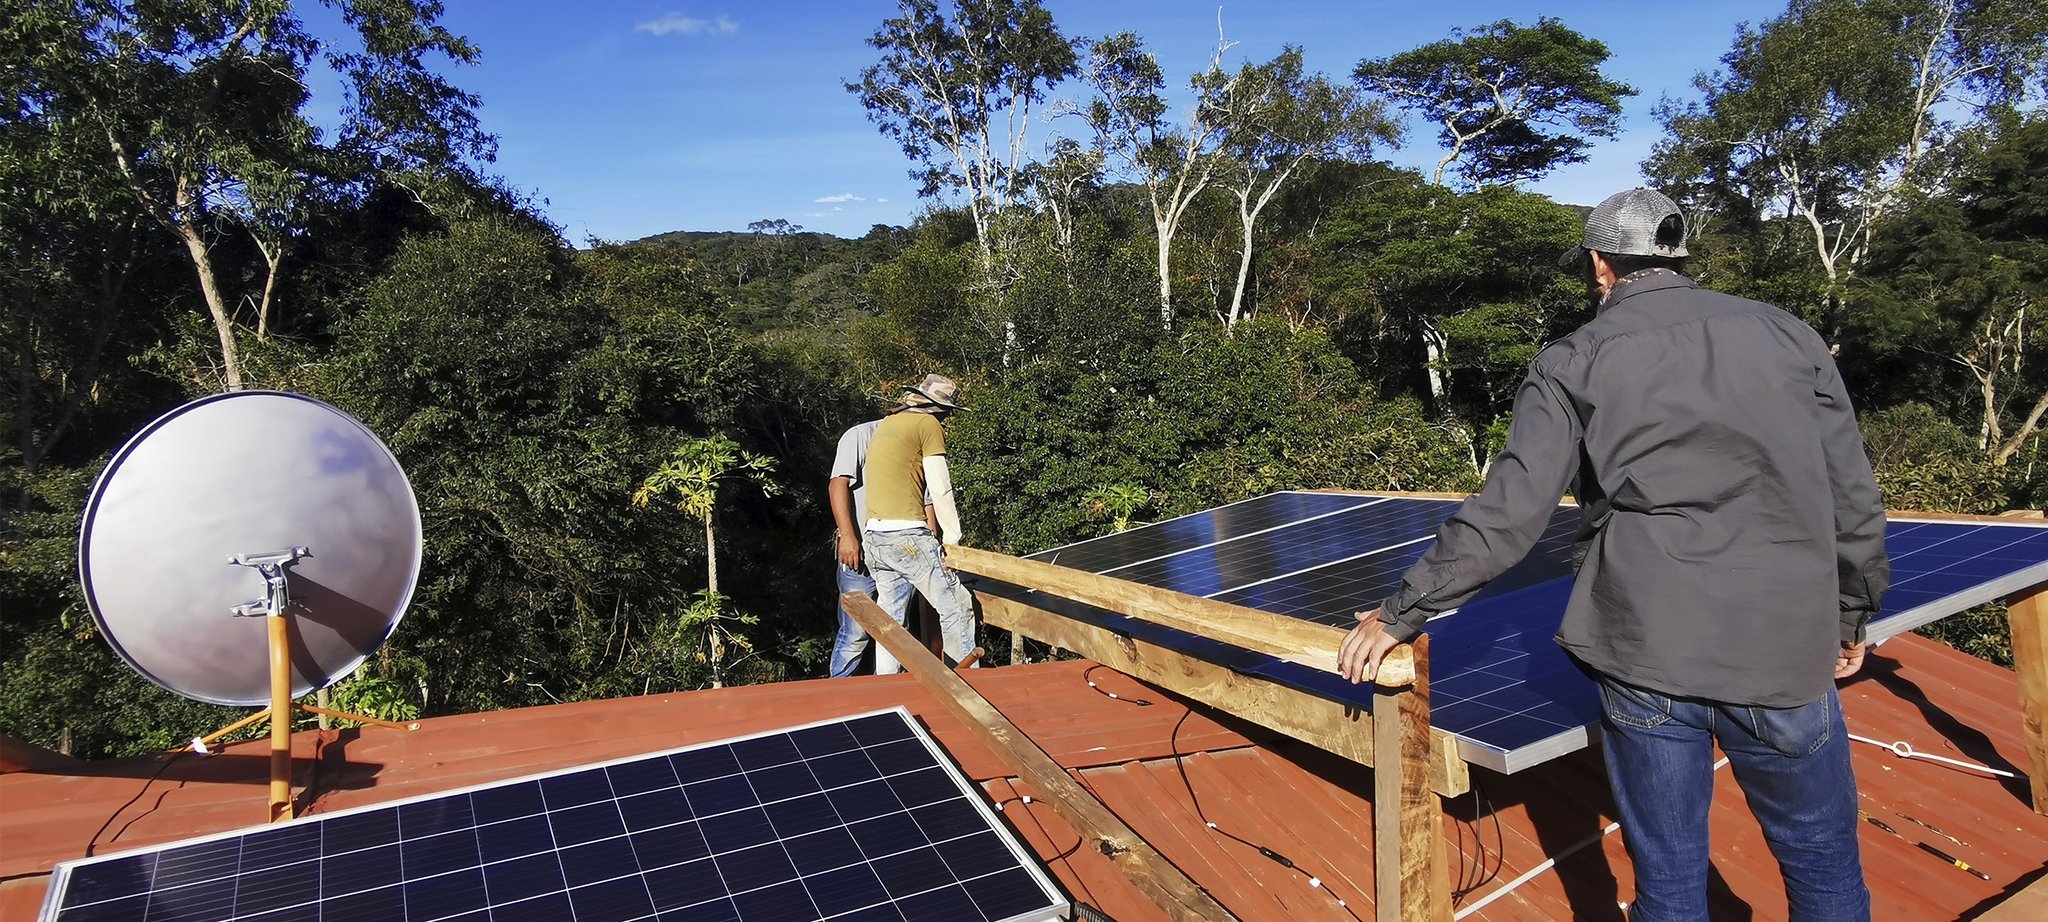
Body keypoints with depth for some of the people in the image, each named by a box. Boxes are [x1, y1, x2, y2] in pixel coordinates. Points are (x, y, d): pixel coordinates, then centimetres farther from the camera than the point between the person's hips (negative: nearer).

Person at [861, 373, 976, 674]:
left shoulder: (886, 424, 22)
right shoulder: (929, 424, -2)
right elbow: (940, 489, -7)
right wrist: (952, 538, 0)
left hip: (873, 536, 9)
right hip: (907, 536, -8)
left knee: (891, 620, 13)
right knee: (956, 608, -2)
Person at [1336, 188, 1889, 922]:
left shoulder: (1572, 365, 0)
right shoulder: (1788, 336, 8)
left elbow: (1504, 518, -6)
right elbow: (1853, 500, 9)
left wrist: (1402, 613, 0)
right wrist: (1850, 615, 23)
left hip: (1644, 651, -1)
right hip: (1786, 649, 2)